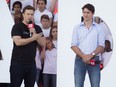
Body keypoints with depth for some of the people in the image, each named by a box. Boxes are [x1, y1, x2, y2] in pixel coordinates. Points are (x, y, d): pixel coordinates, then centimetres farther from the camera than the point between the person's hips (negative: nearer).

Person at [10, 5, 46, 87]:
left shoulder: (37, 28, 11)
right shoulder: (17, 27, -2)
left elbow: (43, 44, 3)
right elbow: (18, 42, -17)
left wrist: (35, 33, -10)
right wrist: (33, 38, -15)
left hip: (31, 63, 4)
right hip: (18, 63, -4)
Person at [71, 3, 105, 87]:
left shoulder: (99, 28, 6)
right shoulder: (77, 28, 9)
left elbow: (101, 46, 0)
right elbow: (73, 45, 2)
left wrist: (91, 55, -15)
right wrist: (83, 56, -13)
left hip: (94, 60, -1)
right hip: (80, 60, 1)